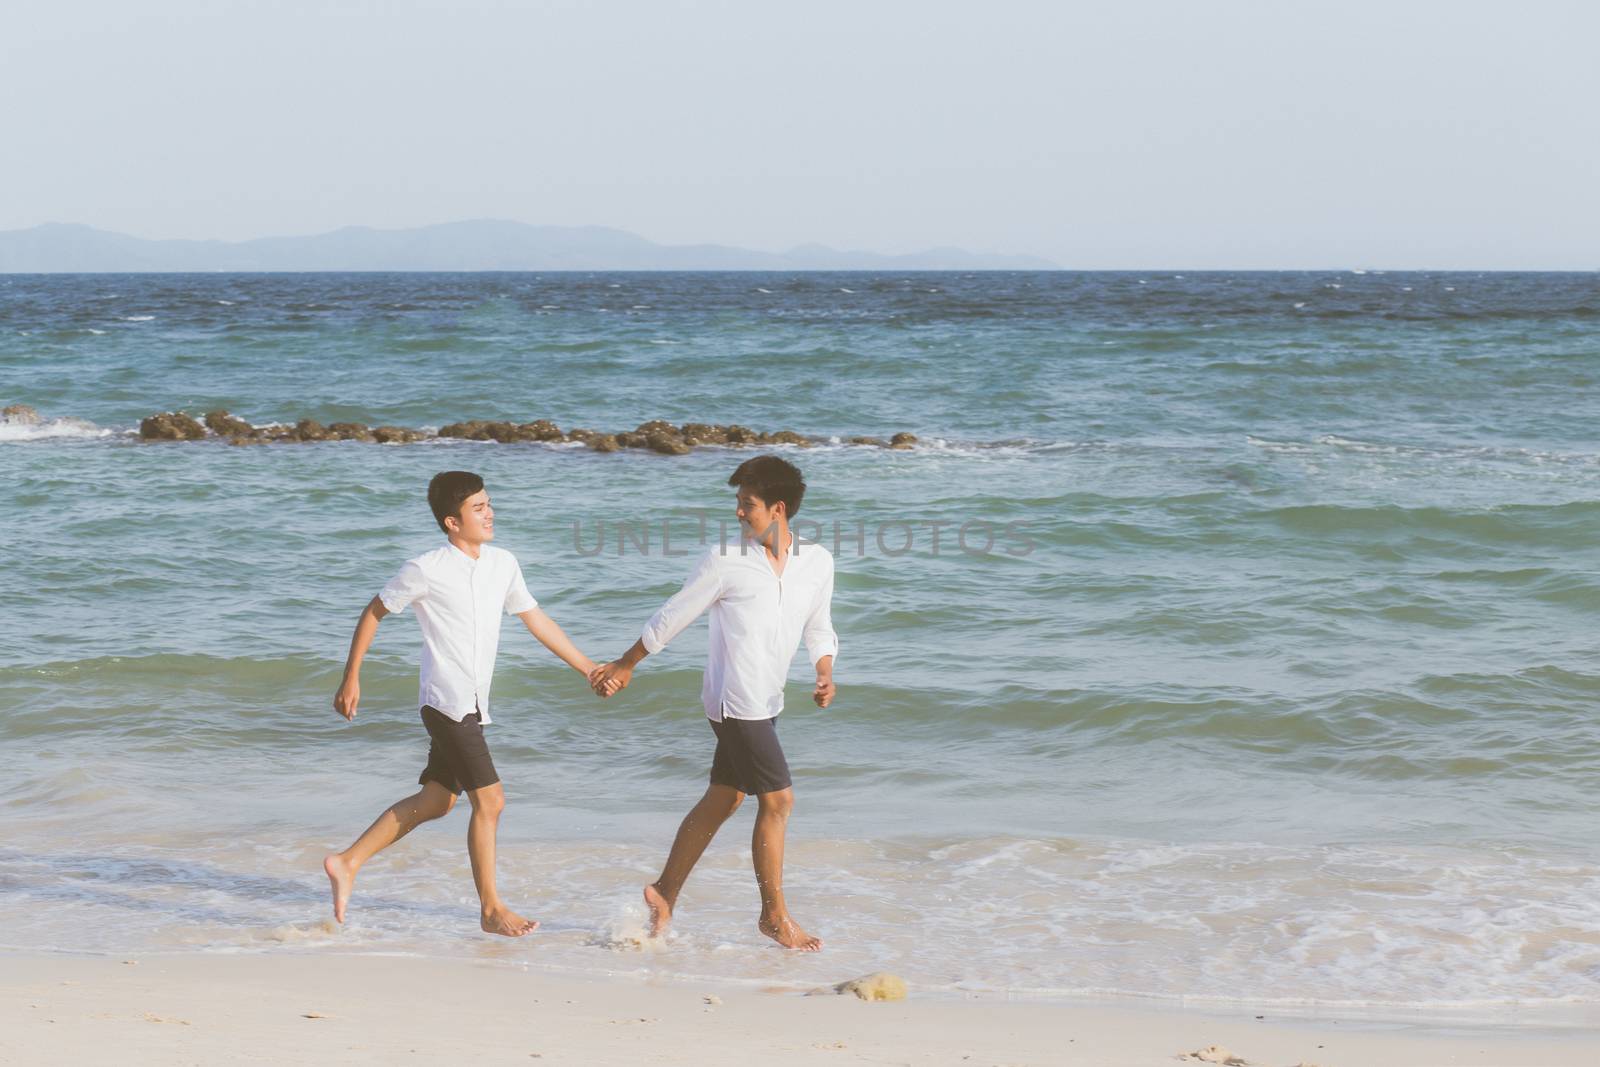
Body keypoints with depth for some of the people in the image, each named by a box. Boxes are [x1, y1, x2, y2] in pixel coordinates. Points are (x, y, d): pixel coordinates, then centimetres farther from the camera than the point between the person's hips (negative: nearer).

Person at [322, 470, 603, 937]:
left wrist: (589, 669, 14)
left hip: (473, 705, 8)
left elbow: (536, 620, 16)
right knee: (490, 800, -8)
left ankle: (347, 863, 22)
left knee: (435, 801, 14)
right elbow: (373, 613, 1)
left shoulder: (503, 564, 7)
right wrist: (351, 679, 3)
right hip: (447, 701, -8)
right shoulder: (425, 571, -11)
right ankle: (491, 908, 4)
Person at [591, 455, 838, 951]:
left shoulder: (817, 562, 3)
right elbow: (671, 618, 0)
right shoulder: (725, 560, -10)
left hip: (765, 703, 6)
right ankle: (775, 915, 5)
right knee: (778, 800, -7)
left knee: (723, 800, 13)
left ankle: (665, 892, 26)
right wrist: (623, 667, 9)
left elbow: (819, 630, 16)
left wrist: (825, 675, -3)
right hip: (735, 701, -6)